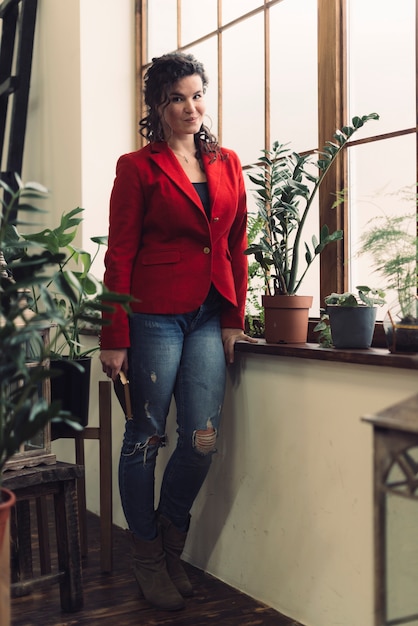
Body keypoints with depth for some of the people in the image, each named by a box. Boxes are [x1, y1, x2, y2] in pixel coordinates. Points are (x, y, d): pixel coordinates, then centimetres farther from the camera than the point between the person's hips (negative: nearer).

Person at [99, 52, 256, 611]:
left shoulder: (227, 164, 13)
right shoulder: (138, 168, -1)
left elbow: (237, 247, 14)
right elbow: (119, 255, -5)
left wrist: (234, 319, 7)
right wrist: (115, 338, -8)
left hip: (210, 318, 4)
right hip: (155, 315, -4)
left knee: (202, 440, 0)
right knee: (146, 437, 5)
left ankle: (172, 543, 27)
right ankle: (148, 557, 24)